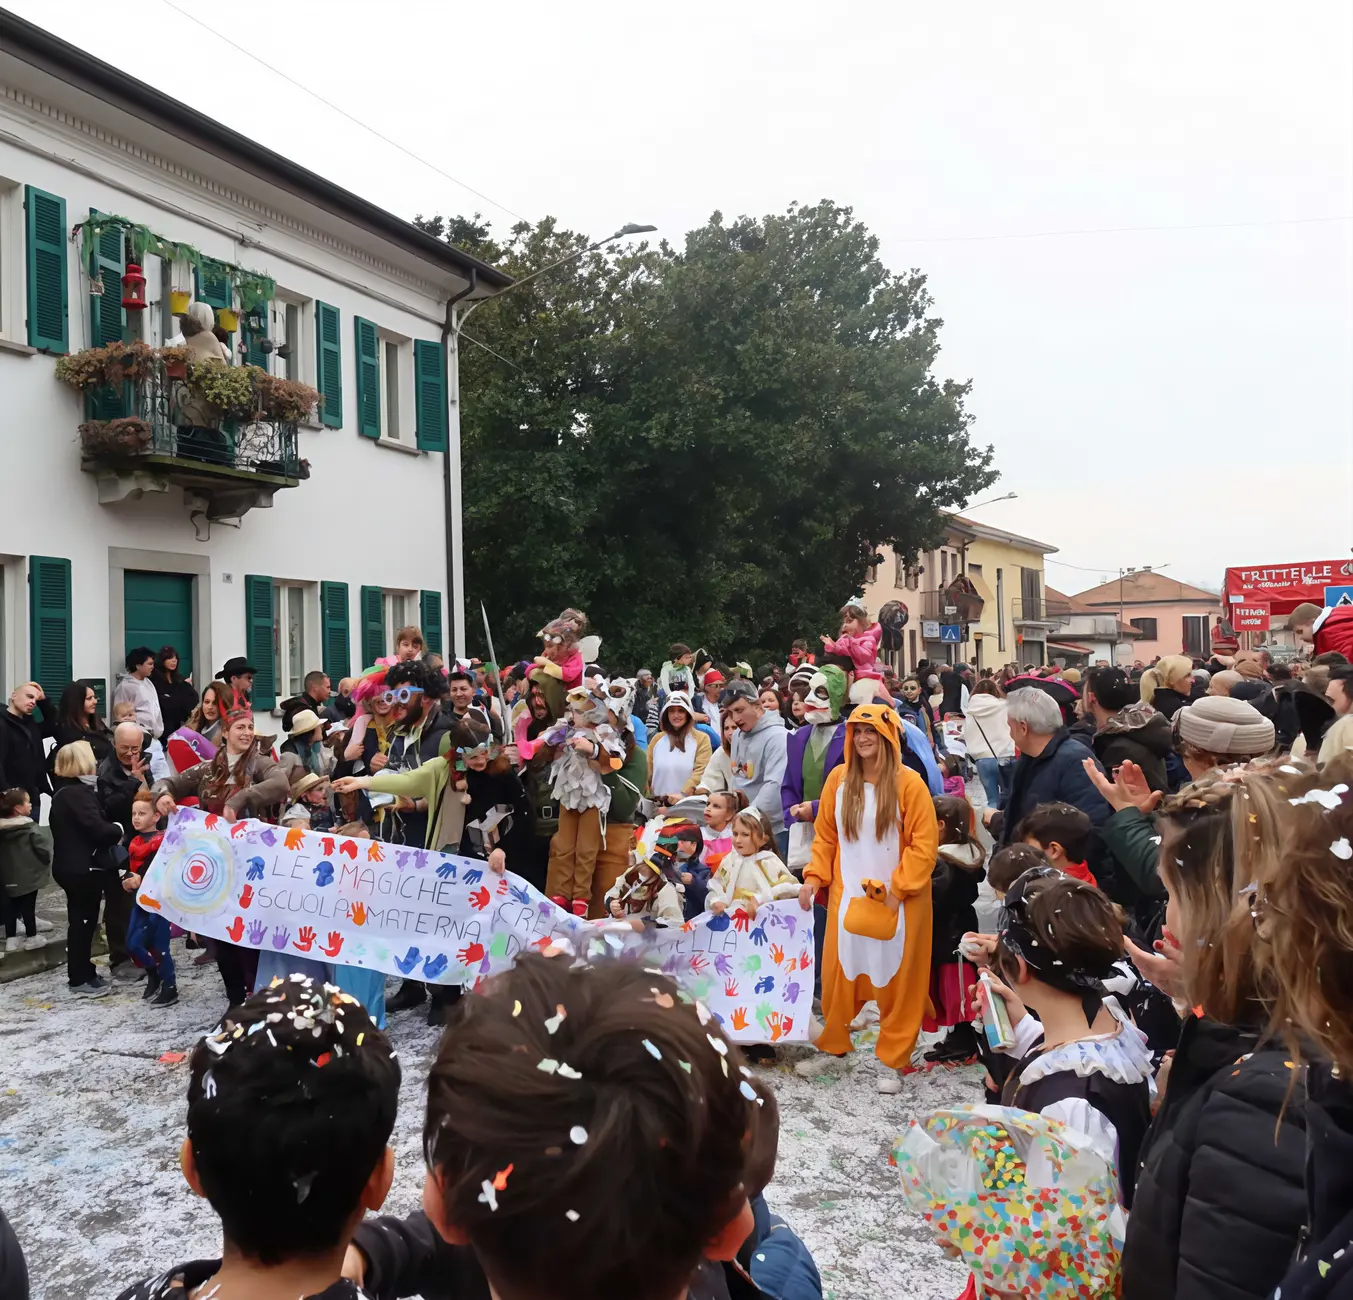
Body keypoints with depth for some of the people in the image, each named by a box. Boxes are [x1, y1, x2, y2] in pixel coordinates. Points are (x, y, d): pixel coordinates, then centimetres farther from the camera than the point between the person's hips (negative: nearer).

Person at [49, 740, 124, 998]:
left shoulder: (64, 793, 13)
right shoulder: (78, 793, -20)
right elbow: (98, 829, -26)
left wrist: (112, 830, 5)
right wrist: (119, 829, -8)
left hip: (72, 866, 10)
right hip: (83, 868, -10)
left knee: (81, 921, 16)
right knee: (83, 921, -1)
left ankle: (82, 974, 24)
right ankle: (80, 979, 6)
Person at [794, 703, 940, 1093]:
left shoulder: (908, 783, -10)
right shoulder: (838, 778, 2)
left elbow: (925, 844, -10)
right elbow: (825, 835, 9)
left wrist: (899, 890, -14)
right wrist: (815, 877, -1)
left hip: (897, 900, -3)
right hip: (847, 895, 4)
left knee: (895, 980, 6)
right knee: (838, 974, 10)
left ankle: (893, 1062, 19)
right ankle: (831, 1047, 27)